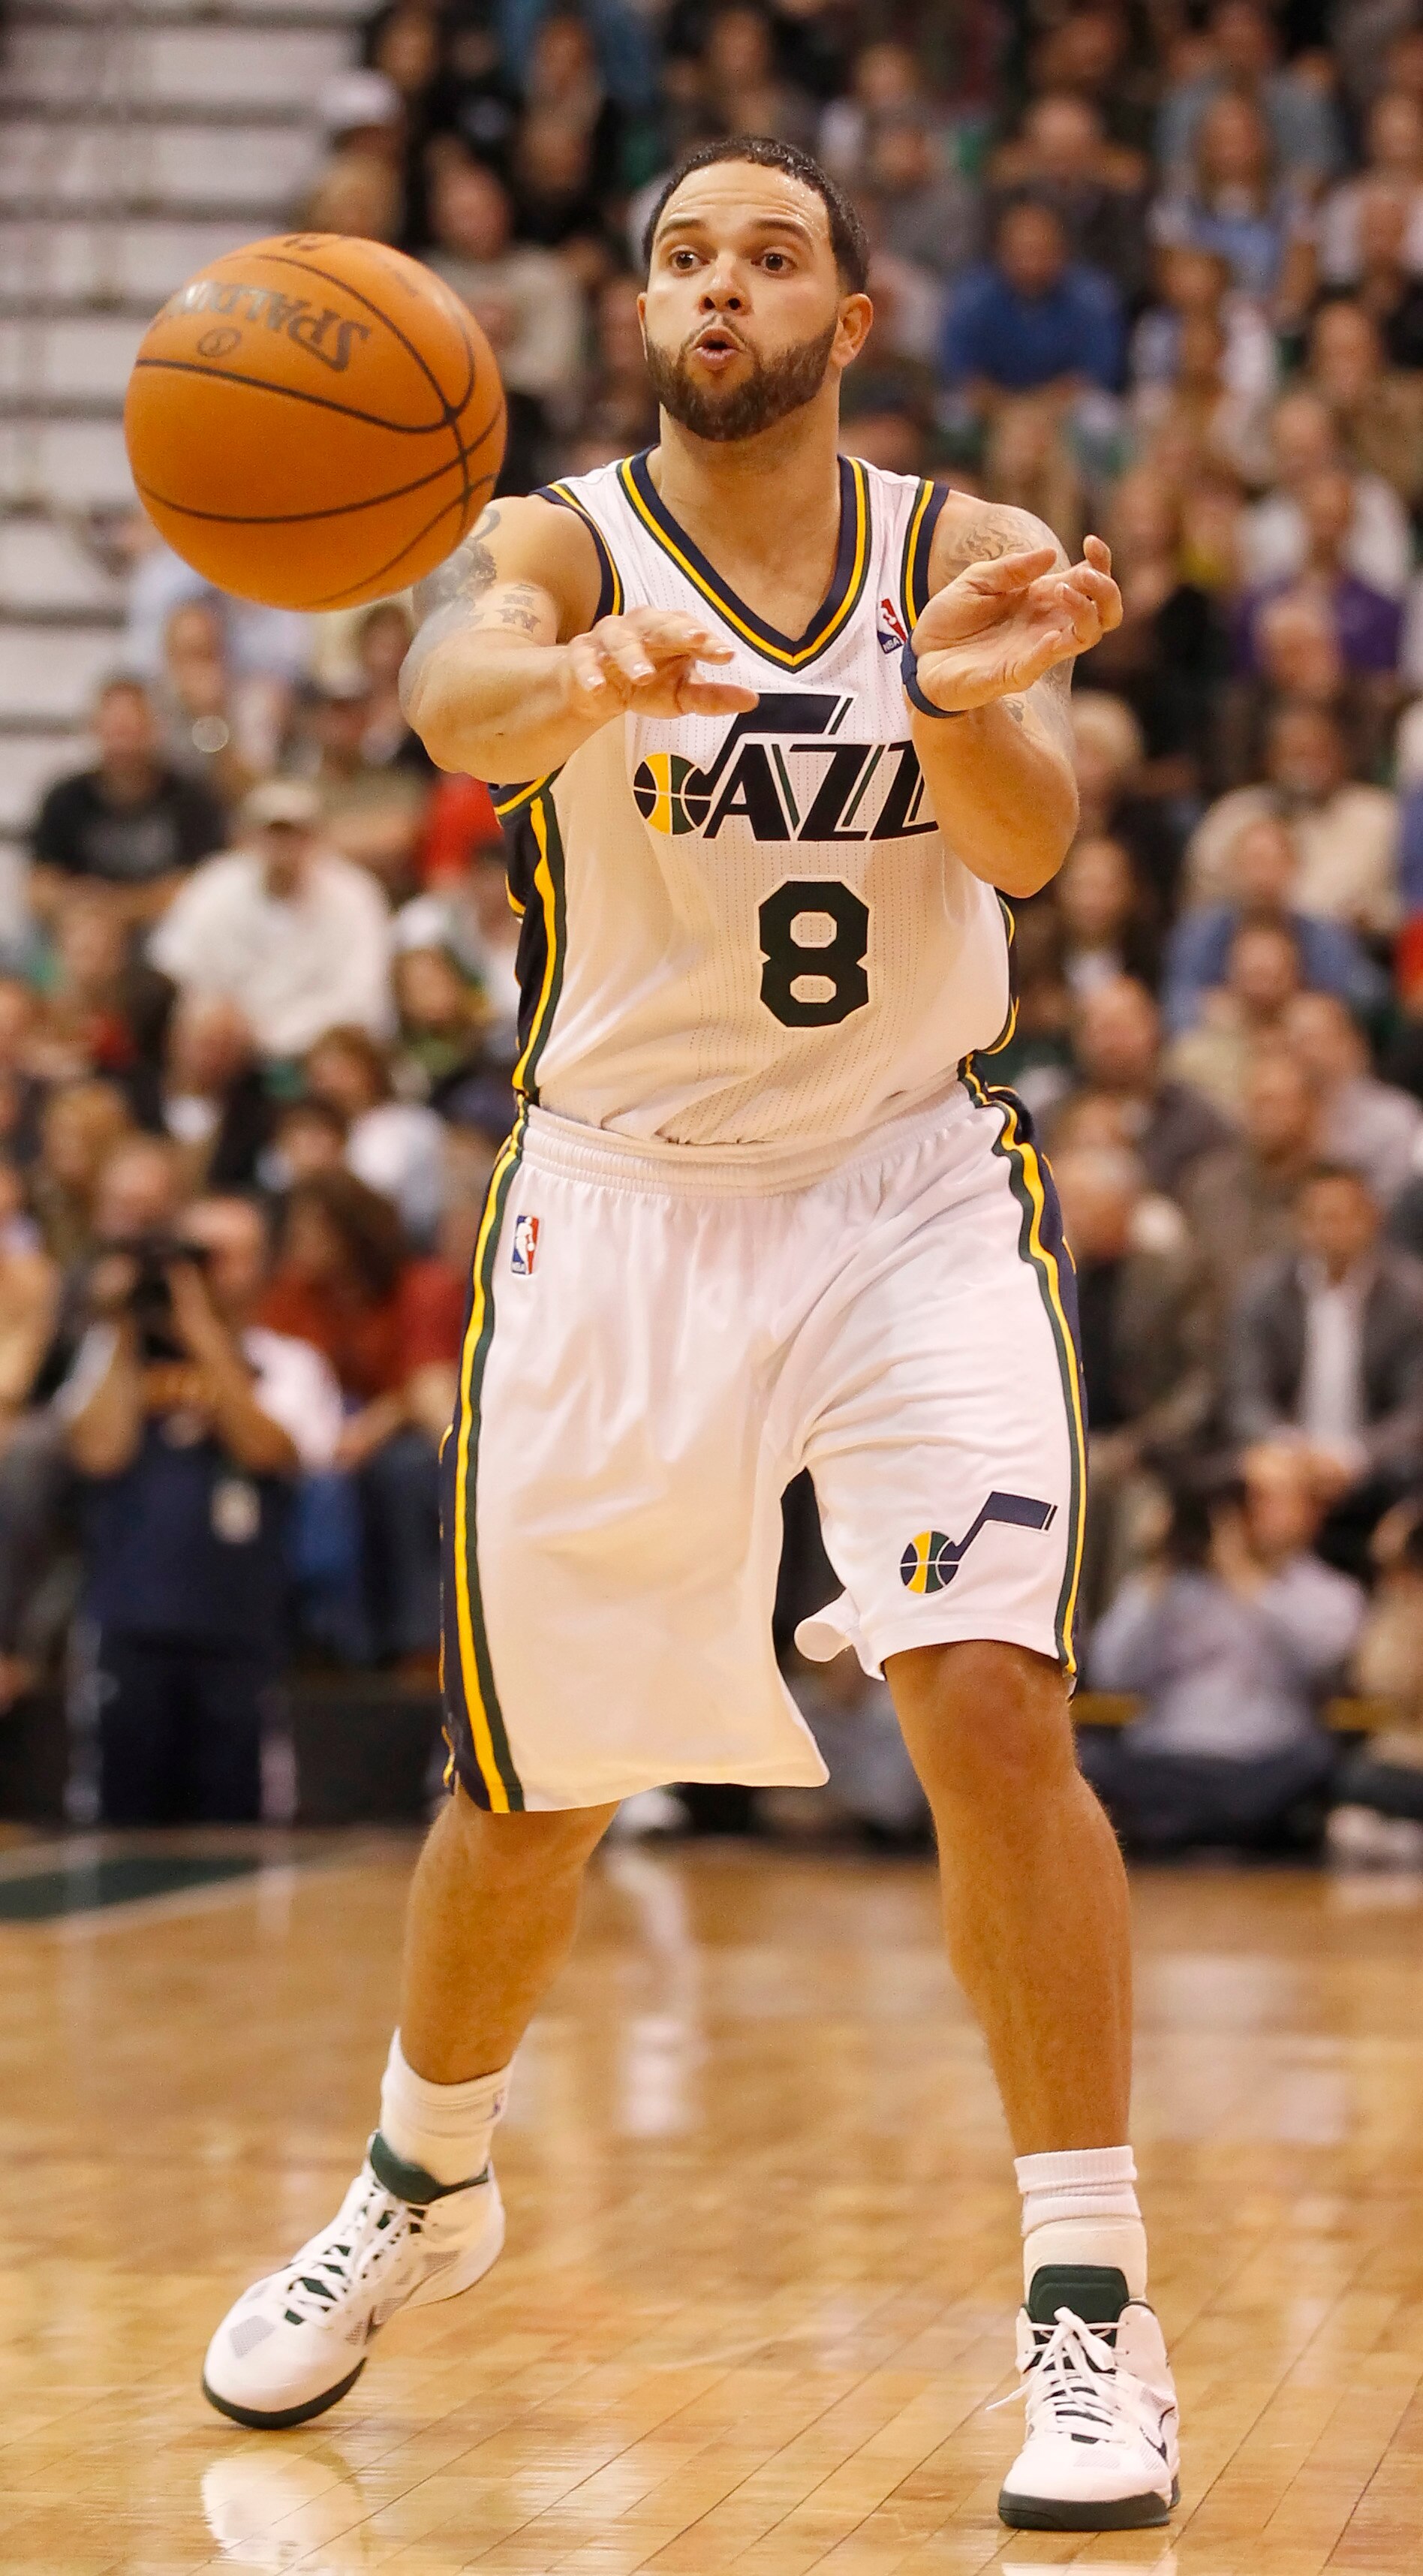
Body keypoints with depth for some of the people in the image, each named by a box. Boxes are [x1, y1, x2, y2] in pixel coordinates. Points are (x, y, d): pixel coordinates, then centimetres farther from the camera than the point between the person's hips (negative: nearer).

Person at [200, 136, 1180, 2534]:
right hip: (617, 1213, 0)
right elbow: (458, 695, -33)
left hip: (909, 1196, 0)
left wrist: (958, 693, -44)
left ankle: (1089, 2308, -11)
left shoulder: (964, 552, -4)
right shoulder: (560, 541, -9)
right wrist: (582, 673, -58)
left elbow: (1029, 838, -21)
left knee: (993, 1703, -20)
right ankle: (423, 2188, 39)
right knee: (527, 1791, 10)